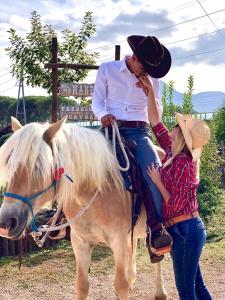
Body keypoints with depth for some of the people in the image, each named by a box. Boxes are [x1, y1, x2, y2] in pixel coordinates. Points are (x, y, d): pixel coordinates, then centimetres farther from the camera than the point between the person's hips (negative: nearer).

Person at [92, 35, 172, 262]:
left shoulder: (152, 79, 14)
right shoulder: (107, 69, 6)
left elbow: (157, 113, 17)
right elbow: (97, 101, 9)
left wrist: (150, 91, -2)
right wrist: (103, 115, -15)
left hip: (139, 132, 1)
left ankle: (156, 231, -25)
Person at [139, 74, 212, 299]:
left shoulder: (182, 163, -19)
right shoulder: (174, 154, 6)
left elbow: (175, 205, -18)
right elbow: (156, 123, 13)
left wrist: (158, 181, -13)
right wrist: (150, 91, 13)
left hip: (183, 230, -9)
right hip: (188, 229, 9)